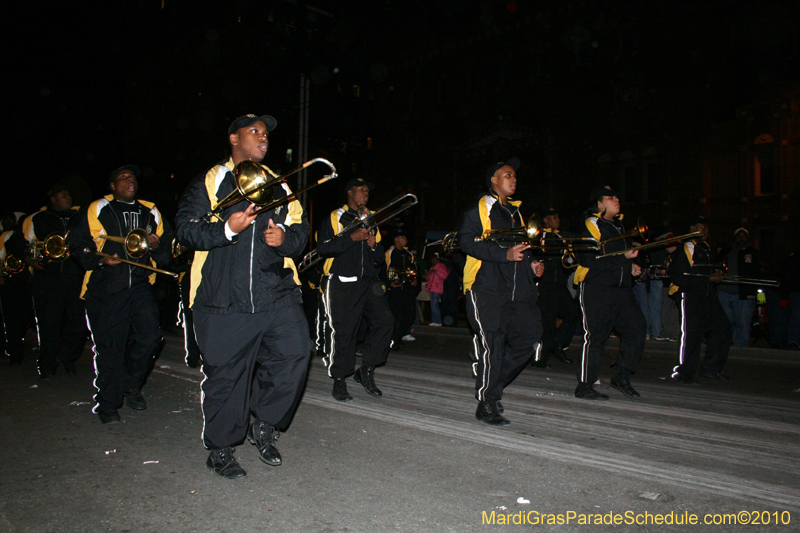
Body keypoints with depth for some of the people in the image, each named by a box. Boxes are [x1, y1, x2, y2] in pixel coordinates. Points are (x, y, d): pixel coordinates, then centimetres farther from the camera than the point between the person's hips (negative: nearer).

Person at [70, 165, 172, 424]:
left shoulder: (151, 212, 15)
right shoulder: (96, 210, 6)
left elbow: (168, 245, 18)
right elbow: (77, 246, 3)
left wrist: (157, 246, -5)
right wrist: (100, 259, -14)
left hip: (140, 284, 3)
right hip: (105, 288, -2)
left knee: (150, 336, -7)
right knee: (109, 347, 1)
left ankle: (131, 385, 20)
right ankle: (107, 403, 16)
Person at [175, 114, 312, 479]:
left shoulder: (278, 185, 19)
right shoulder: (209, 183, 6)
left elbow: (301, 229, 16)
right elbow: (185, 229, -3)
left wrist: (285, 237, -6)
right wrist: (226, 229, -19)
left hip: (277, 295, 3)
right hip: (224, 300, -3)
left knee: (294, 354, -9)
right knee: (225, 376, 4)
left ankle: (265, 426, 16)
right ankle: (220, 449, 24)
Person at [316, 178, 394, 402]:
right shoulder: (334, 218, 7)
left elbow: (380, 260, 23)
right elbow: (323, 248, -8)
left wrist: (374, 245, 1)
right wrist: (352, 238, -13)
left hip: (369, 282, 5)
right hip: (342, 283, -5)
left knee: (385, 321, -10)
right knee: (343, 332, -4)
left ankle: (366, 370, 6)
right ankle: (339, 382, 10)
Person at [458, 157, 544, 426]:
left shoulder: (515, 211, 24)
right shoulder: (478, 209, 0)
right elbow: (467, 242, -13)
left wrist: (531, 264, 11)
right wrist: (505, 254, -21)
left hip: (518, 288, 7)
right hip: (487, 287, -7)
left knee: (530, 335, 0)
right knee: (492, 345, -7)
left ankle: (491, 383, 19)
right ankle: (486, 404, 7)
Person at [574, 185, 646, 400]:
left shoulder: (618, 225, 20)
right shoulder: (591, 227, -8)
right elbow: (591, 261, -19)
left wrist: (630, 267, 12)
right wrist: (623, 258, -17)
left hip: (621, 288, 8)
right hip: (596, 289, -8)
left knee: (637, 327, 1)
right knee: (595, 336, -6)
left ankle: (622, 377, 16)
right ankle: (584, 386, 4)